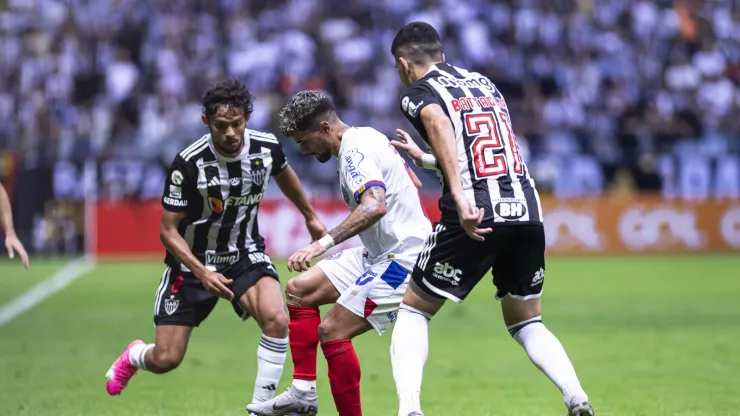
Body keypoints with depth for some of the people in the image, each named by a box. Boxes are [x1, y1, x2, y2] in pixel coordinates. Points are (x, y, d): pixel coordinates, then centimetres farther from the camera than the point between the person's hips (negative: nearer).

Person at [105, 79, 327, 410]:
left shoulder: (267, 148, -14)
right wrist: (202, 274, -29)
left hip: (245, 255, 2)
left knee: (276, 321, -28)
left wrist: (310, 217, 27)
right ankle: (135, 355, 39)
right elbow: (168, 231, -16)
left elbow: (283, 173, 14)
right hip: (192, 262, -2)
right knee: (165, 360, 0)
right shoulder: (189, 164, -25)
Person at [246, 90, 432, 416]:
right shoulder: (367, 137, 10)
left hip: (401, 257, -11)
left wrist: (324, 242, -43)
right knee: (299, 289, 10)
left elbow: (375, 205, -37)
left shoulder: (354, 150, -20)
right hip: (380, 252, 11)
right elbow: (414, 184, 21)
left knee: (332, 331, -16)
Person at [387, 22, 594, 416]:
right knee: (527, 322, 21)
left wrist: (459, 196, -29)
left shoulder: (418, 93, 6)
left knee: (413, 311, 12)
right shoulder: (484, 84, 25)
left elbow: (439, 125, -18)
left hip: (476, 218, -5)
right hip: (527, 211, 5)